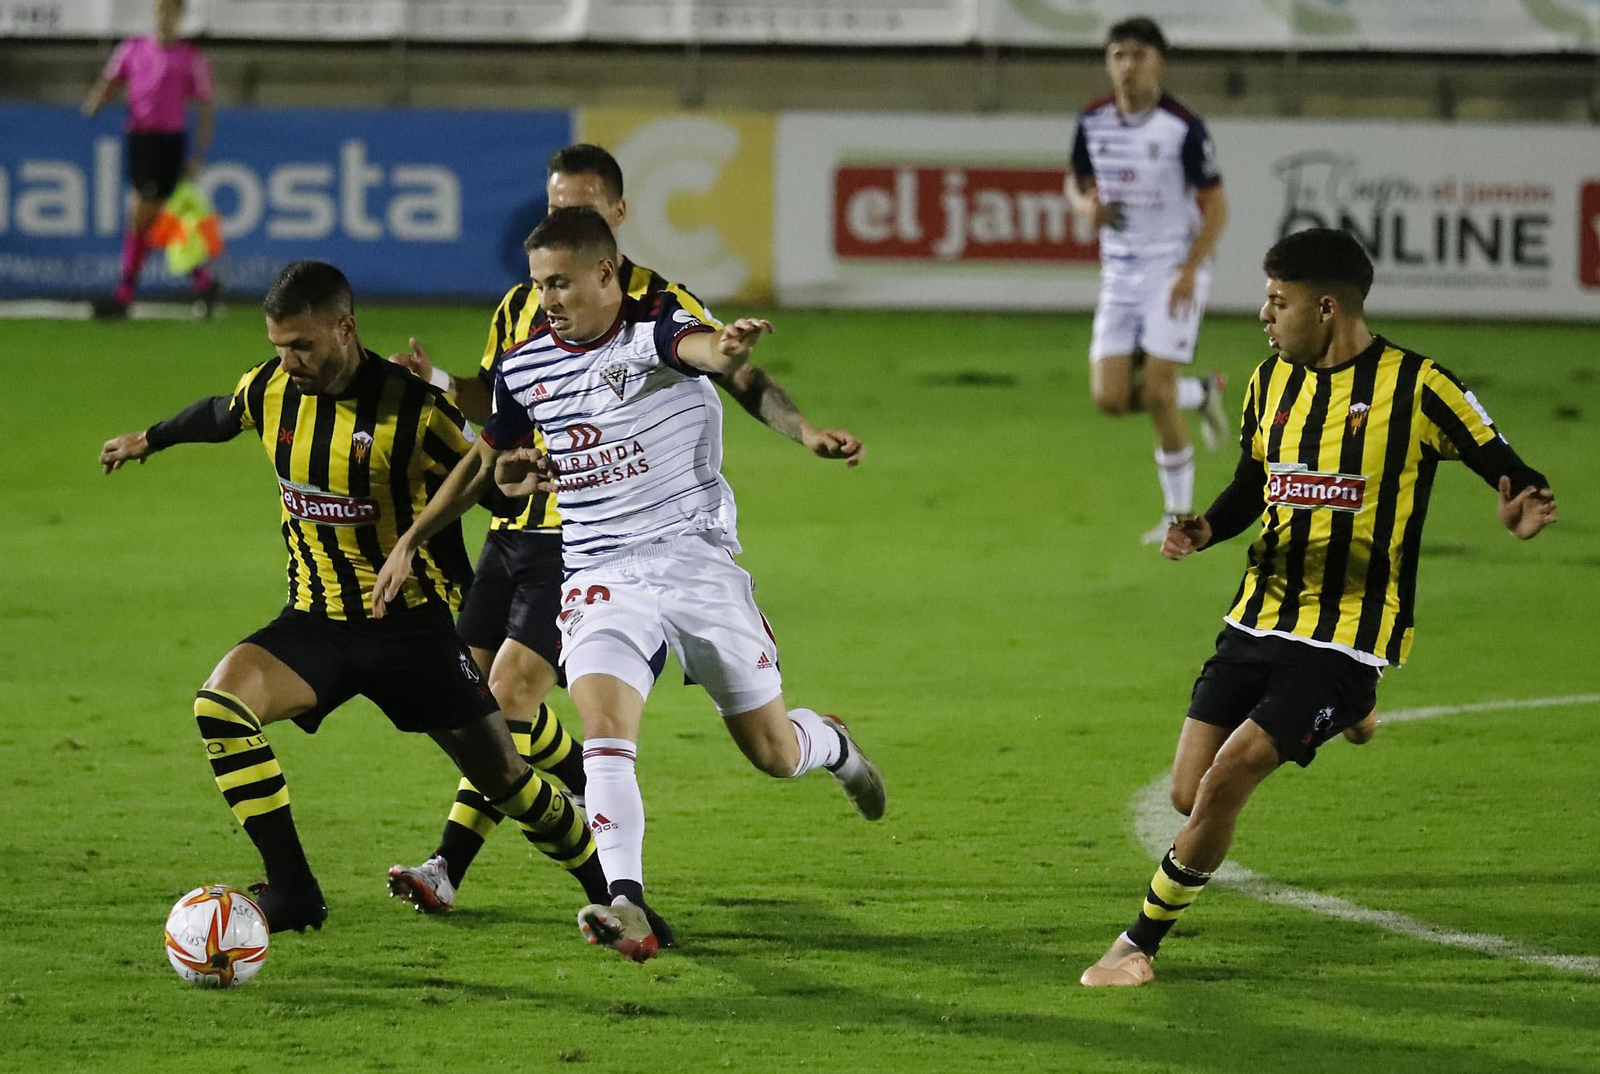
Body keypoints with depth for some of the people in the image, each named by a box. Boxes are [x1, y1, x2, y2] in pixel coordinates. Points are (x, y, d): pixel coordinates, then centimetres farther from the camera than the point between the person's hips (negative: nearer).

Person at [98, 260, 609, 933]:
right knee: (220, 701, -25)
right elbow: (218, 415, 20)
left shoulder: (413, 409, -18)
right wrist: (148, 440, 37)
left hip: (414, 626, -3)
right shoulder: (270, 391, -4)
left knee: (505, 780, 5)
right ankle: (292, 893, -20)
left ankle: (608, 888, 34)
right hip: (316, 624, 3)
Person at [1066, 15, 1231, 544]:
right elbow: (1076, 181, 18)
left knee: (1157, 393, -12)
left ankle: (1180, 514, 4)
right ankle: (1202, 392, 25)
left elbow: (1216, 206, -8)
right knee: (1109, 397, -5)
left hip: (1173, 272, -5)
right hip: (1119, 276, 5)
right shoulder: (1092, 122, 1)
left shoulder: (1183, 127, -13)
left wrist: (1189, 272, -18)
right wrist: (1088, 207, -7)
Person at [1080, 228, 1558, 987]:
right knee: (1189, 795, 3)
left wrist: (1523, 510, -30)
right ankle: (1338, 714, 32)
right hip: (1258, 620, 7)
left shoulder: (1415, 386, -12)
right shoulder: (1272, 380, 7)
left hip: (1347, 634, -7)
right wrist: (1205, 530, -3)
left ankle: (1140, 943, 0)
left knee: (1228, 777, -18)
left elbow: (1506, 468, -6)